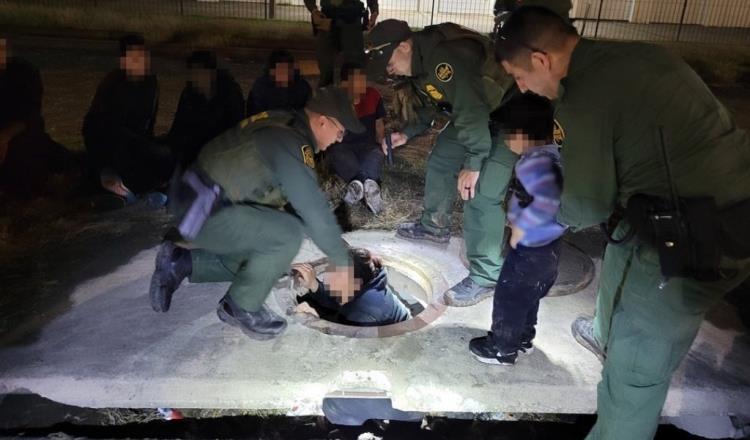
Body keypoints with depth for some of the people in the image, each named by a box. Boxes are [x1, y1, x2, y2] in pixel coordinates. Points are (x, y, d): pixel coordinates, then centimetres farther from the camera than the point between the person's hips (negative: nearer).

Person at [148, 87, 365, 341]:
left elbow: (304, 200, 12)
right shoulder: (289, 143, -24)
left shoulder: (284, 126, 6)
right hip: (203, 212, -10)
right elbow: (314, 208, -24)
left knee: (269, 257, 20)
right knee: (287, 235, -23)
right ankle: (239, 307, -2)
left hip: (204, 203, 10)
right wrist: (342, 262, -13)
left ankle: (182, 262, 18)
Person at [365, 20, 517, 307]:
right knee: (439, 162, 17)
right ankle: (434, 226, 38)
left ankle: (486, 277, -7)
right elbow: (432, 104, 14)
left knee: (480, 194, -17)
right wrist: (406, 134, 4)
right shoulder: (419, 62, 1)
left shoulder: (445, 59, -32)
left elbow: (473, 111, -35)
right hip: (471, 116, 10)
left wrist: (473, 163, -33)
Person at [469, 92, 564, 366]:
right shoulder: (552, 154, 3)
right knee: (527, 297, 26)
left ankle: (502, 349, 27)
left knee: (508, 298, 10)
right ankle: (522, 339, 44)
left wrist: (520, 229, -29)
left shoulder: (534, 162, -27)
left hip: (530, 249, -9)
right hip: (548, 246, 9)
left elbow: (548, 201, -42)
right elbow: (556, 195, 16)